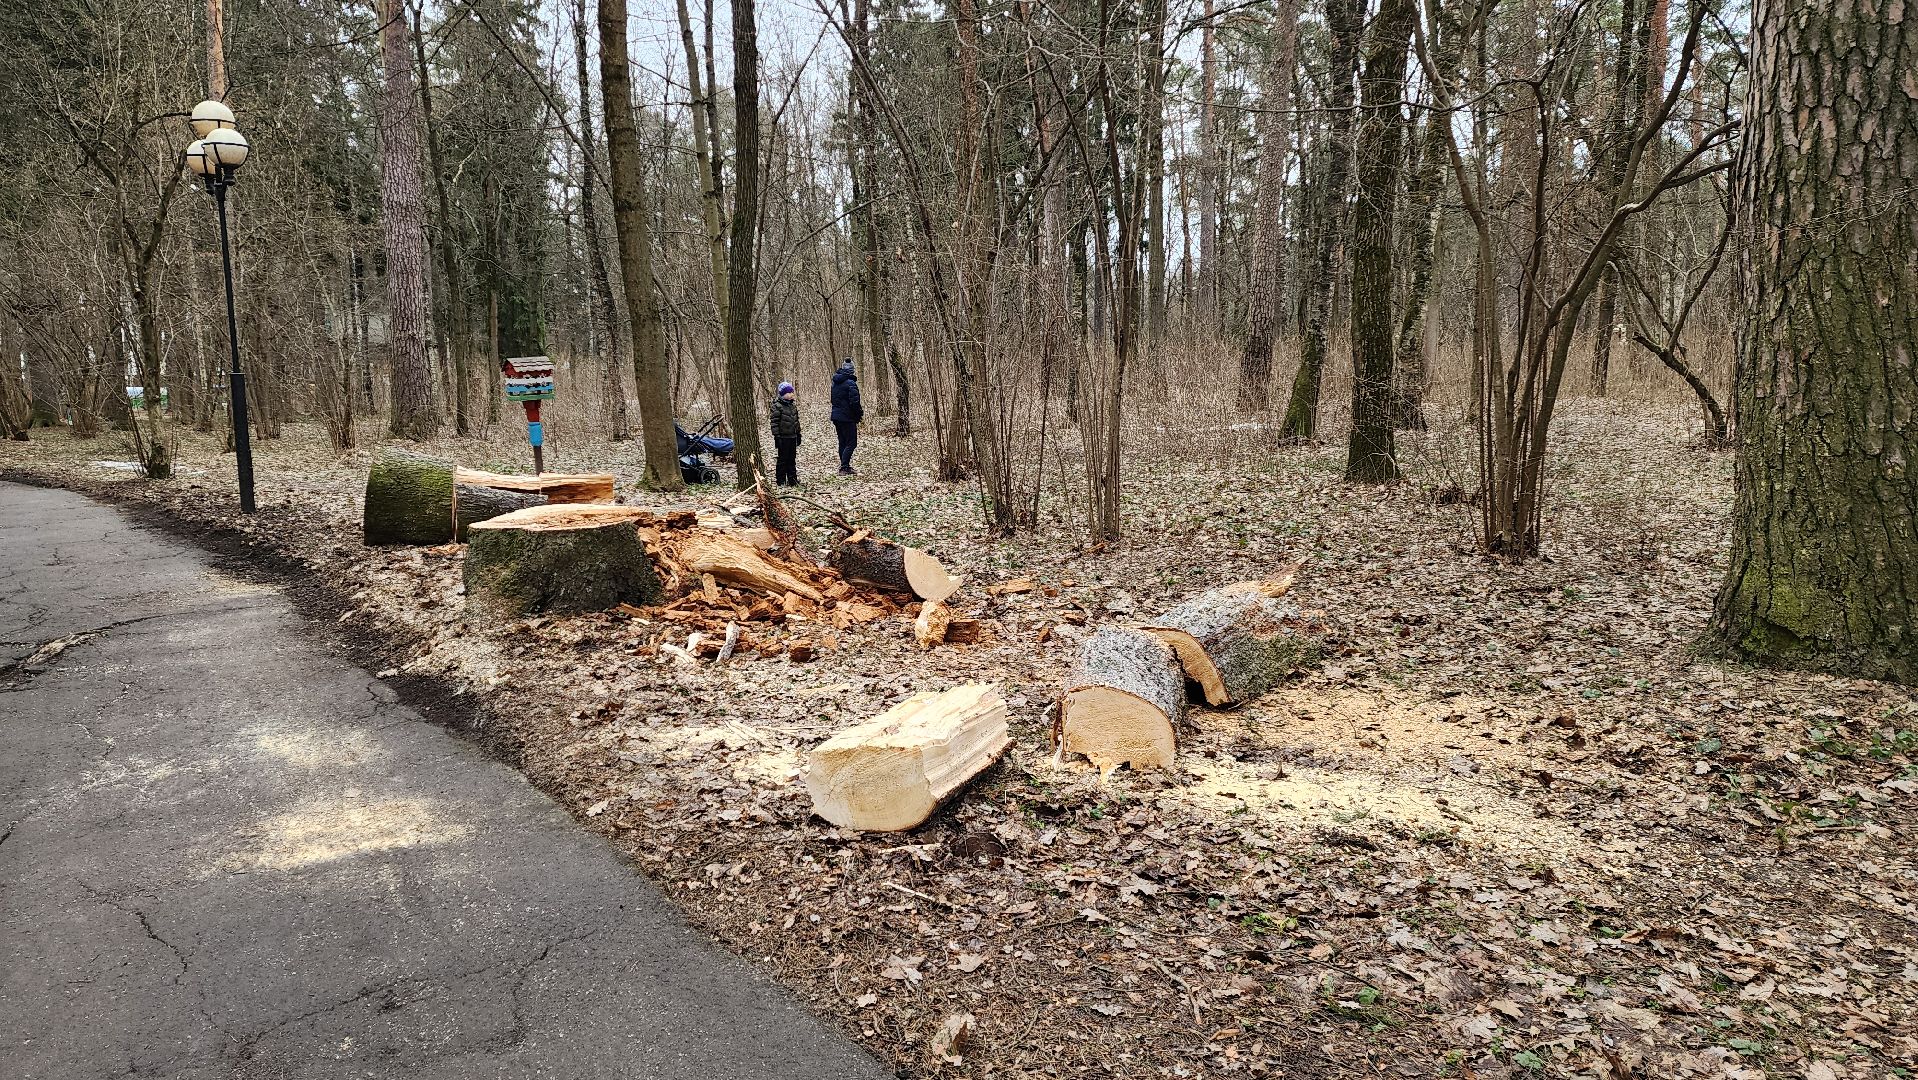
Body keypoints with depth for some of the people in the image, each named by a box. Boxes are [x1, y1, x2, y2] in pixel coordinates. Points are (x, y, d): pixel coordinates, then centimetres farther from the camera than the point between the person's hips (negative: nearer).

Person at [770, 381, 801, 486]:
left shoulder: (793, 405, 12)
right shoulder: (777, 406, -11)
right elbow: (775, 422, -13)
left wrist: (798, 433, 18)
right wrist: (776, 436, -17)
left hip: (793, 436, 7)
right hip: (783, 437, -7)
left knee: (792, 459, 12)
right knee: (783, 460, -1)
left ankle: (792, 480, 19)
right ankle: (781, 481, 6)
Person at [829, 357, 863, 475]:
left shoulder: (835, 382, 11)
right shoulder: (850, 383, -16)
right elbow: (854, 402, -21)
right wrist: (860, 413, -6)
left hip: (836, 416, 8)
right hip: (848, 417, -8)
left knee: (843, 442, 15)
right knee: (851, 443, -5)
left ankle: (845, 467, 20)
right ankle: (844, 468, -12)